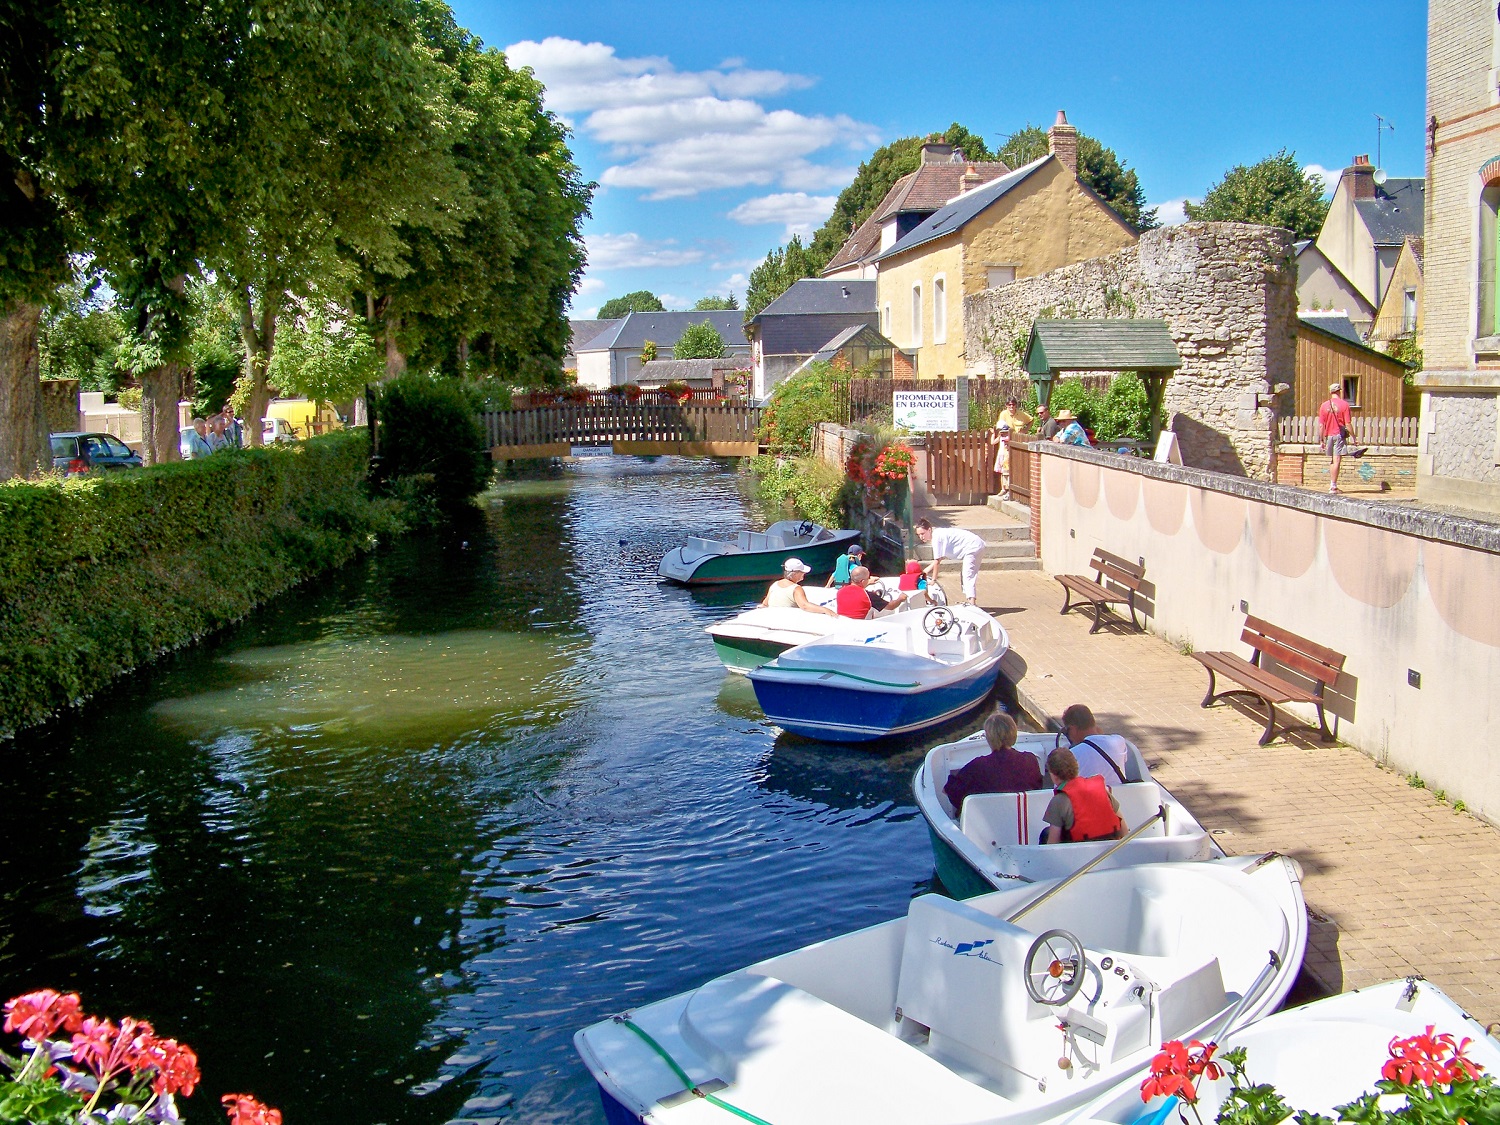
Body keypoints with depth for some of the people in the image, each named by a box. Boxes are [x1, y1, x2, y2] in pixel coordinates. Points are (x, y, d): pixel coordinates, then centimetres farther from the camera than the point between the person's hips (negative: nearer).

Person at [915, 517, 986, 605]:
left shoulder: (936, 538, -19)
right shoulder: (938, 535, 10)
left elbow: (937, 561, -18)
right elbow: (940, 559, 12)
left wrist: (933, 579, -11)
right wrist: (924, 572, 11)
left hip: (972, 547, -11)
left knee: (968, 577, -18)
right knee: (965, 576, 19)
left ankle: (971, 604, -29)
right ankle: (968, 602, 24)